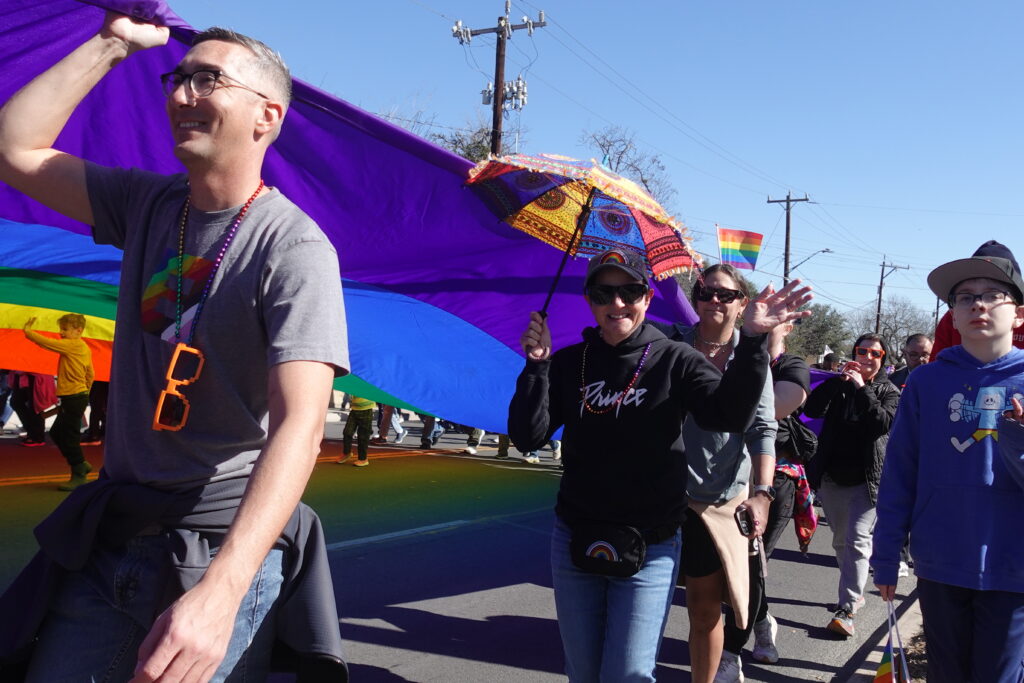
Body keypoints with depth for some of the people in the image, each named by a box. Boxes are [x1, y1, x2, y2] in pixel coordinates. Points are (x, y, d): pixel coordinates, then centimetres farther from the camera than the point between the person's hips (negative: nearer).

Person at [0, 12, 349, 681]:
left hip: (227, 551, -5)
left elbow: (300, 425, -27)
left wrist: (220, 590, -38)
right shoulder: (146, 203, 6)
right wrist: (114, 41, 1)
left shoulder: (293, 246, -17)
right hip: (106, 538, 6)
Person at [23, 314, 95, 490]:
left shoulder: (73, 345, -13)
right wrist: (85, 391, 26)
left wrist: (27, 331, -2)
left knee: (69, 437, -4)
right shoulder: (84, 348, 12)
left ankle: (79, 477, 2)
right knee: (56, 433, 17)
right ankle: (81, 464, 22)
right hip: (80, 395, 10)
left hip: (73, 397, -10)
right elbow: (90, 375, 18)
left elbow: (47, 343, -16)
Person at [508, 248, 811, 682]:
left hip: (649, 548, -3)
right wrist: (537, 365, -15)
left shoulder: (674, 360, -4)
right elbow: (527, 438, -5)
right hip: (575, 540, 3)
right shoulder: (569, 363, 2)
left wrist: (751, 339, -29)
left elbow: (729, 414, -19)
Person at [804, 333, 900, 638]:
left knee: (857, 541, -15)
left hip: (866, 480, -4)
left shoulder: (889, 392, 2)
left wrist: (862, 388, -19)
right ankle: (855, 592, 34)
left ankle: (846, 609, -16)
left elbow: (883, 422, -17)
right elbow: (812, 409, -10)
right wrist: (839, 380, -17)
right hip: (832, 477, 4)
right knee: (840, 541, 15)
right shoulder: (838, 385, 7)